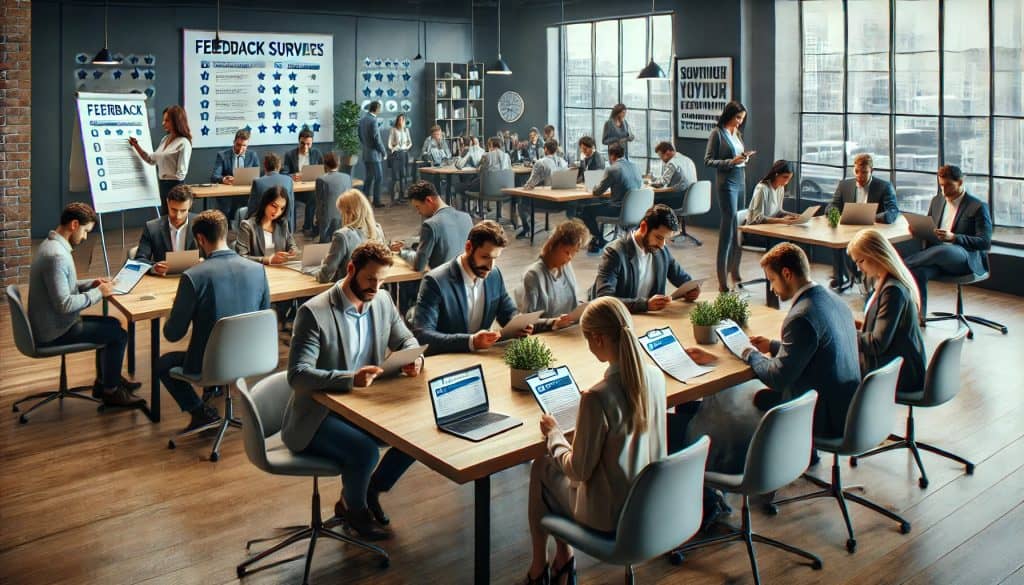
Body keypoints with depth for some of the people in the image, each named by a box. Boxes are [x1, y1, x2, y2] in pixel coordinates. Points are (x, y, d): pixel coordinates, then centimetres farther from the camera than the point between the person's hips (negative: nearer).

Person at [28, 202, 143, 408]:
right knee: (119, 335, -4)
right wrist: (98, 293, -18)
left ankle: (104, 380, 31)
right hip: (54, 333, -10)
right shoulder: (56, 255, -27)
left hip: (51, 323, 10)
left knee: (112, 325, 20)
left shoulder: (52, 244, 6)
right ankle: (110, 391, 12)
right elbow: (64, 304, -29)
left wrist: (92, 283, 6)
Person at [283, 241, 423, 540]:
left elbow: (405, 339, 14)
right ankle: (354, 508, 5)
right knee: (365, 451, -30)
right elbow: (297, 375, -26)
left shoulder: (382, 300, 0)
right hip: (317, 415, -6)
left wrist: (414, 358, -11)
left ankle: (371, 490, 15)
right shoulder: (314, 312, -20)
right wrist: (350, 379, -40)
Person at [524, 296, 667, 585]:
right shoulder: (655, 376, -9)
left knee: (541, 468, 19)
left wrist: (553, 435, -3)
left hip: (610, 517, -6)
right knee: (558, 465, 23)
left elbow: (579, 470, -19)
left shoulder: (597, 397, -30)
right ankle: (563, 557, 29)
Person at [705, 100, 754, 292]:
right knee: (730, 227, -9)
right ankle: (723, 280, -6)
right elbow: (708, 161, -9)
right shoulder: (717, 133, -6)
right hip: (727, 183, -7)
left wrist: (745, 158, 2)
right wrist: (731, 162, -18)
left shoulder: (737, 133, 14)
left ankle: (734, 271, 20)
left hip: (741, 181, 7)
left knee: (739, 227, 8)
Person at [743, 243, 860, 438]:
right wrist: (772, 345, 18)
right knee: (766, 395, 18)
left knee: (759, 399, 6)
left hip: (825, 419, -8)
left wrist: (751, 355, -2)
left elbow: (778, 378, -19)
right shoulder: (833, 300, 4)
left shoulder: (802, 317, -25)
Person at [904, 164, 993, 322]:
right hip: (937, 256, 5)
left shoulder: (978, 207, -1)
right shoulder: (936, 201, 18)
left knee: (941, 250, -41)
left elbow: (985, 242, -8)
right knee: (917, 271, -31)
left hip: (967, 260, -5)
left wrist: (953, 237, -23)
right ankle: (918, 317, -28)